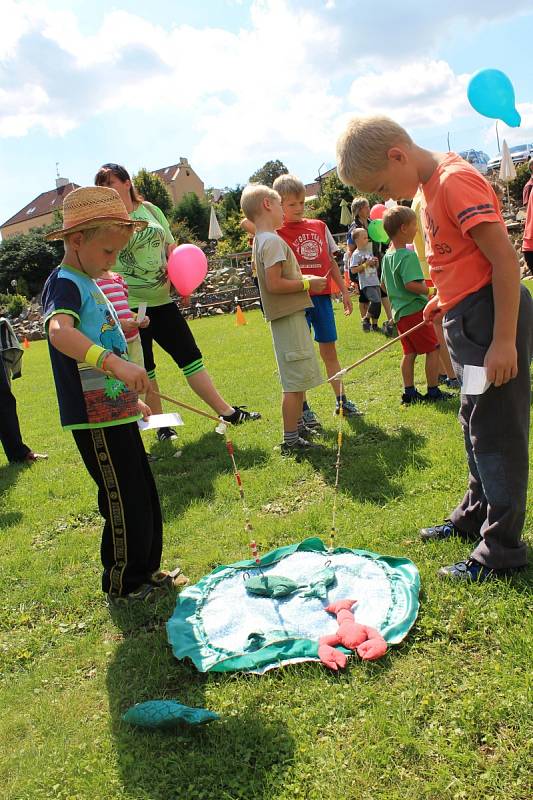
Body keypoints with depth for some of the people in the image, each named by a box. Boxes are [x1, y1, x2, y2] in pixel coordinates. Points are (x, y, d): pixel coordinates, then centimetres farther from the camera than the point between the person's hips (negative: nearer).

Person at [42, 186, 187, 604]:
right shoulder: (65, 283, -14)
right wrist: (113, 361, -50)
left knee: (144, 496, 18)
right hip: (95, 418, -10)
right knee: (125, 502, 0)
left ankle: (146, 571, 33)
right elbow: (59, 332, -37)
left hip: (115, 412, 10)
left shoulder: (88, 283, 16)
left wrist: (131, 398, 25)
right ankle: (124, 586, 18)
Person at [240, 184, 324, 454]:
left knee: (297, 379, 20)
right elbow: (274, 285, -22)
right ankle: (290, 441, 0)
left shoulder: (260, 240, 15)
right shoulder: (273, 241, -15)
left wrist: (303, 279, 12)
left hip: (287, 315, 10)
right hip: (289, 317, -10)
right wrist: (308, 283, -12)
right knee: (296, 380, -6)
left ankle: (297, 426, 33)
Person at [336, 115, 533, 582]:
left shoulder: (456, 180, -18)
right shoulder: (431, 185, 12)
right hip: (467, 318, 10)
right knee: (475, 424, 20)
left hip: (493, 316, -10)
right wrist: (444, 299, 17)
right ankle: (476, 516, 38)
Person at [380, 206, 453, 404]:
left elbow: (384, 284, 21)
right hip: (415, 310, -9)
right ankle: (433, 391, 6)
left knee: (409, 352, 13)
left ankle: (409, 392, 15)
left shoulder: (387, 257, 11)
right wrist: (429, 290, -16)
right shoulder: (408, 255, -17)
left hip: (399, 312, 9)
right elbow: (410, 284, -28)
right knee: (433, 349, 1)